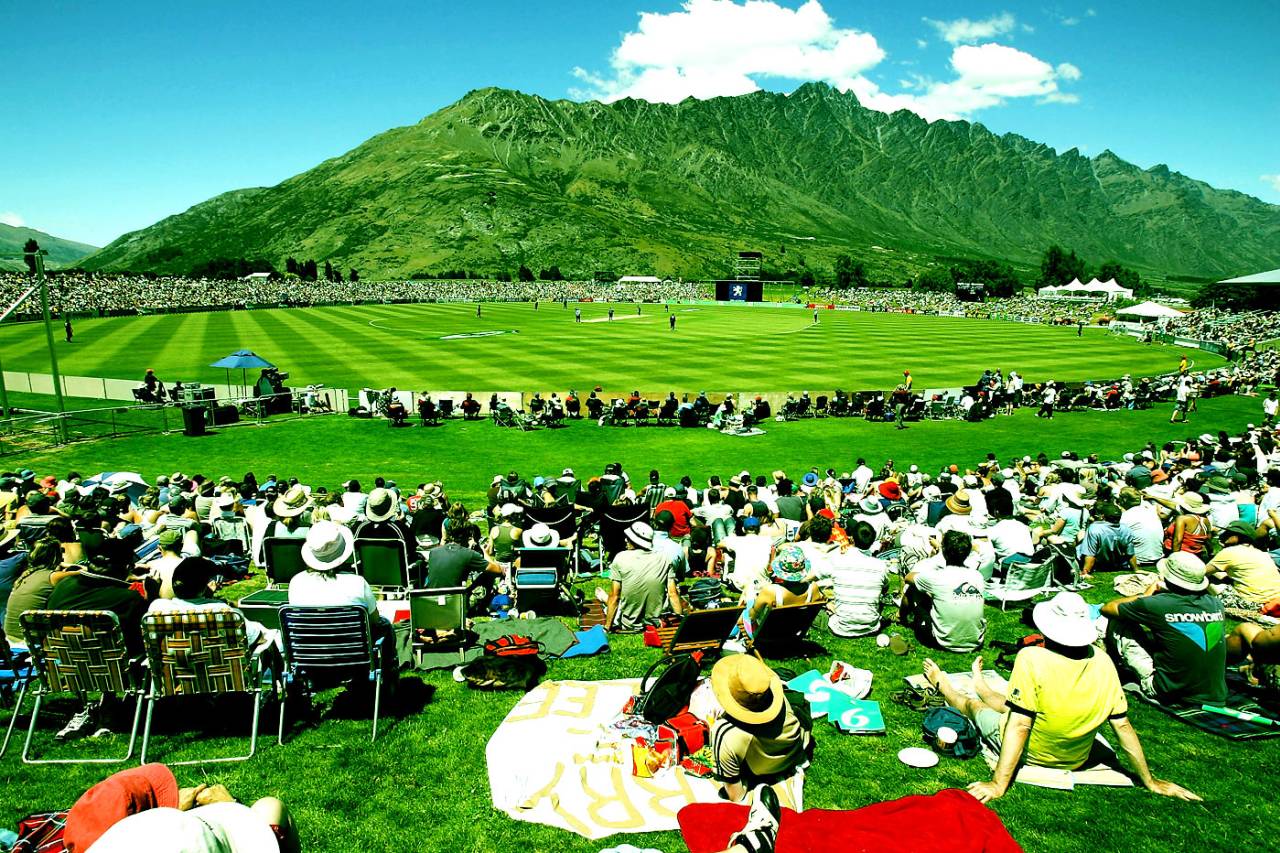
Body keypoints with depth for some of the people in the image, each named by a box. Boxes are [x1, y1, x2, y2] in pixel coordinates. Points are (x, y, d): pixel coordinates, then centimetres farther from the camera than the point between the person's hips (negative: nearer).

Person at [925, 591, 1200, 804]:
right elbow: (1123, 725, -10)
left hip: (1030, 755, -4)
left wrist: (998, 784, -25)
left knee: (973, 704, 25)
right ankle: (980, 686, 65)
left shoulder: (1032, 658, -31)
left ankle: (943, 685, 57)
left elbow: (1019, 726, -30)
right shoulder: (1103, 662, -16)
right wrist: (1150, 781, 3)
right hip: (1075, 760, 5)